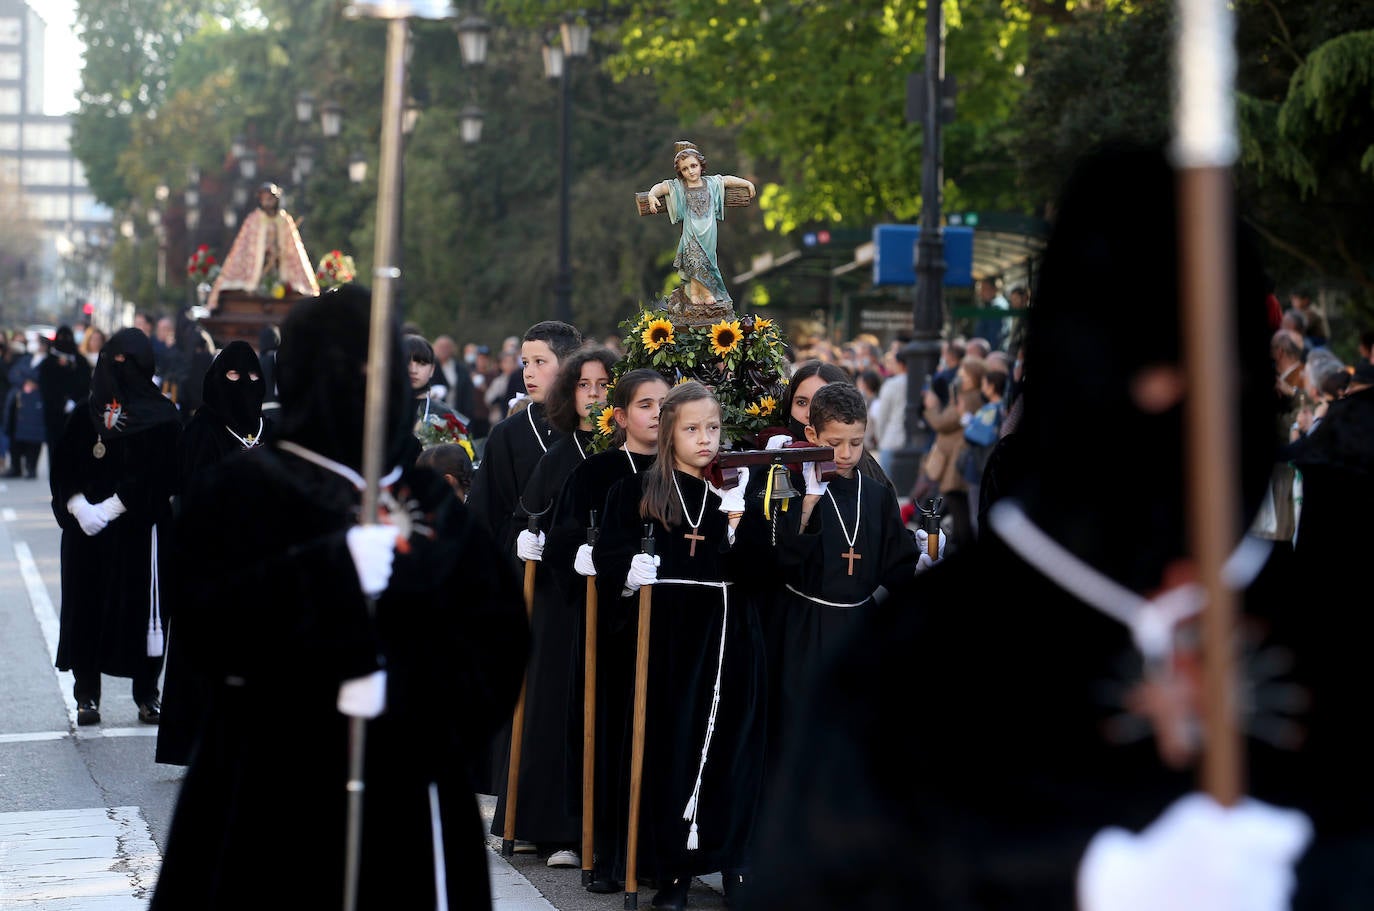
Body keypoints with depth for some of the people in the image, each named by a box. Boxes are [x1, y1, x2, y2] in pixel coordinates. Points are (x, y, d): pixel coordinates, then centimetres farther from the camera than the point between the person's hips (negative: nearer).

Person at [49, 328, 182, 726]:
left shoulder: (162, 416, -2)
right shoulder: (85, 412, 10)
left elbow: (156, 474, -11)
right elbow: (62, 466, 6)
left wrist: (109, 508, -16)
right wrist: (79, 507, -11)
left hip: (141, 529, -3)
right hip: (87, 528, 3)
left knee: (143, 604, -2)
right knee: (86, 604, 3)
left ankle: (147, 693, 8)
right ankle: (87, 695, 9)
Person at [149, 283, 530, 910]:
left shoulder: (434, 506, 11)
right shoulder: (243, 492, 1)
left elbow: (496, 643, 3)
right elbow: (208, 630, -13)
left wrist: (407, 681, -15)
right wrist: (333, 573, -23)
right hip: (274, 801, -3)